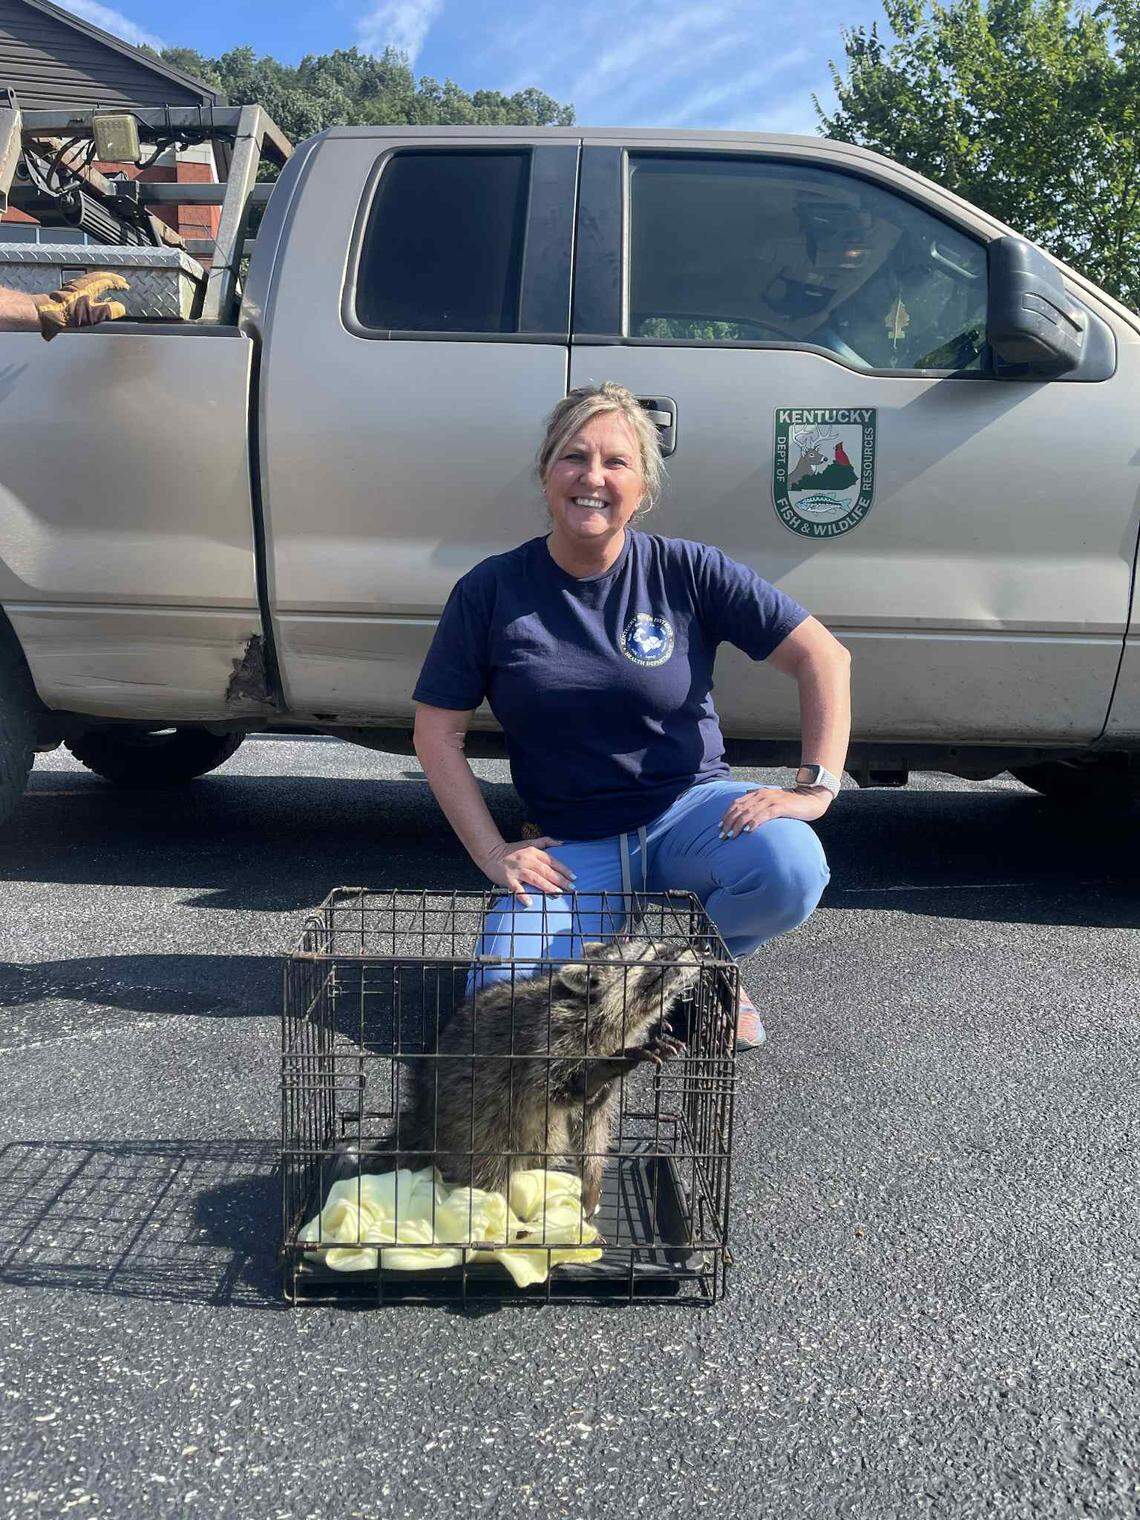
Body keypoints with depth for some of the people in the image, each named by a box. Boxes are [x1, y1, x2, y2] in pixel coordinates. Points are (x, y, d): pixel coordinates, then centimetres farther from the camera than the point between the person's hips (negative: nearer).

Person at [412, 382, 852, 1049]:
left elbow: (825, 658, -6)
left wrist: (815, 789, -16)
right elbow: (438, 733, 1)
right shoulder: (492, 591, -3)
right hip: (574, 849, 1)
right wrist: (493, 853, -8)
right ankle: (636, 935, 11)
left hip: (689, 809, 0)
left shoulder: (686, 571, -5)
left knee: (791, 867, -32)